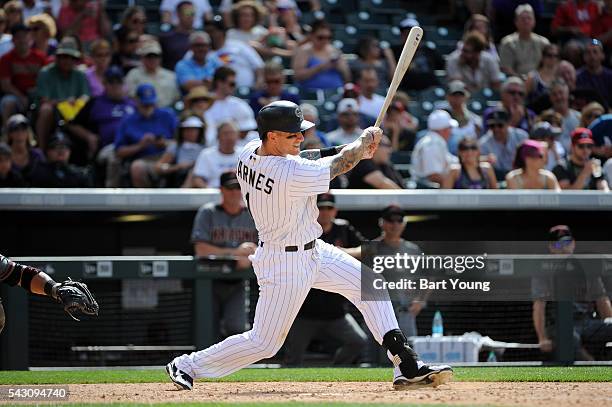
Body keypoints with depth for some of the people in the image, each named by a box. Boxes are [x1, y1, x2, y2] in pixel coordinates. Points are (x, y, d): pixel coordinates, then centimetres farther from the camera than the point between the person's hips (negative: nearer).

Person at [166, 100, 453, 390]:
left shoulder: (250, 152, -8)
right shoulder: (293, 174, -32)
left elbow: (294, 158, 7)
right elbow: (341, 164, -19)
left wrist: (353, 149, -1)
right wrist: (365, 140, 2)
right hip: (286, 263, -10)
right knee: (264, 342, 3)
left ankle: (406, 366, 11)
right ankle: (187, 365, 18)